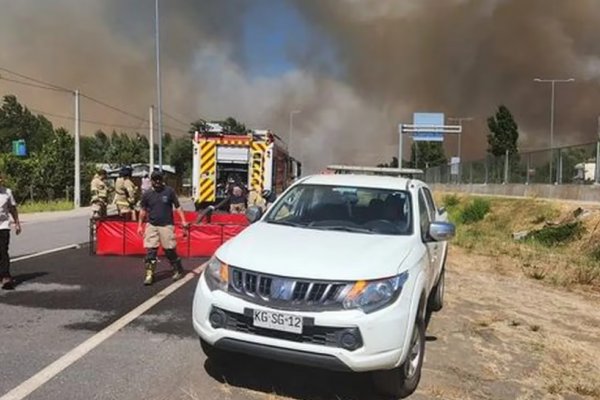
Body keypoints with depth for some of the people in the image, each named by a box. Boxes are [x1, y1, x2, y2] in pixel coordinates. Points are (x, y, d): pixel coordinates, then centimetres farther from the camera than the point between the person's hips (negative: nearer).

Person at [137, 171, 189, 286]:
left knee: (170, 250, 4)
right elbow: (143, 211, 13)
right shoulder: (147, 194, 4)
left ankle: (178, 270, 22)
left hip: (166, 225, -2)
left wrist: (183, 221, -8)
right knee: (150, 251, 0)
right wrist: (140, 225, 12)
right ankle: (149, 274, 6)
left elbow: (177, 207, -1)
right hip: (151, 226, 2)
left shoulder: (169, 191, -3)